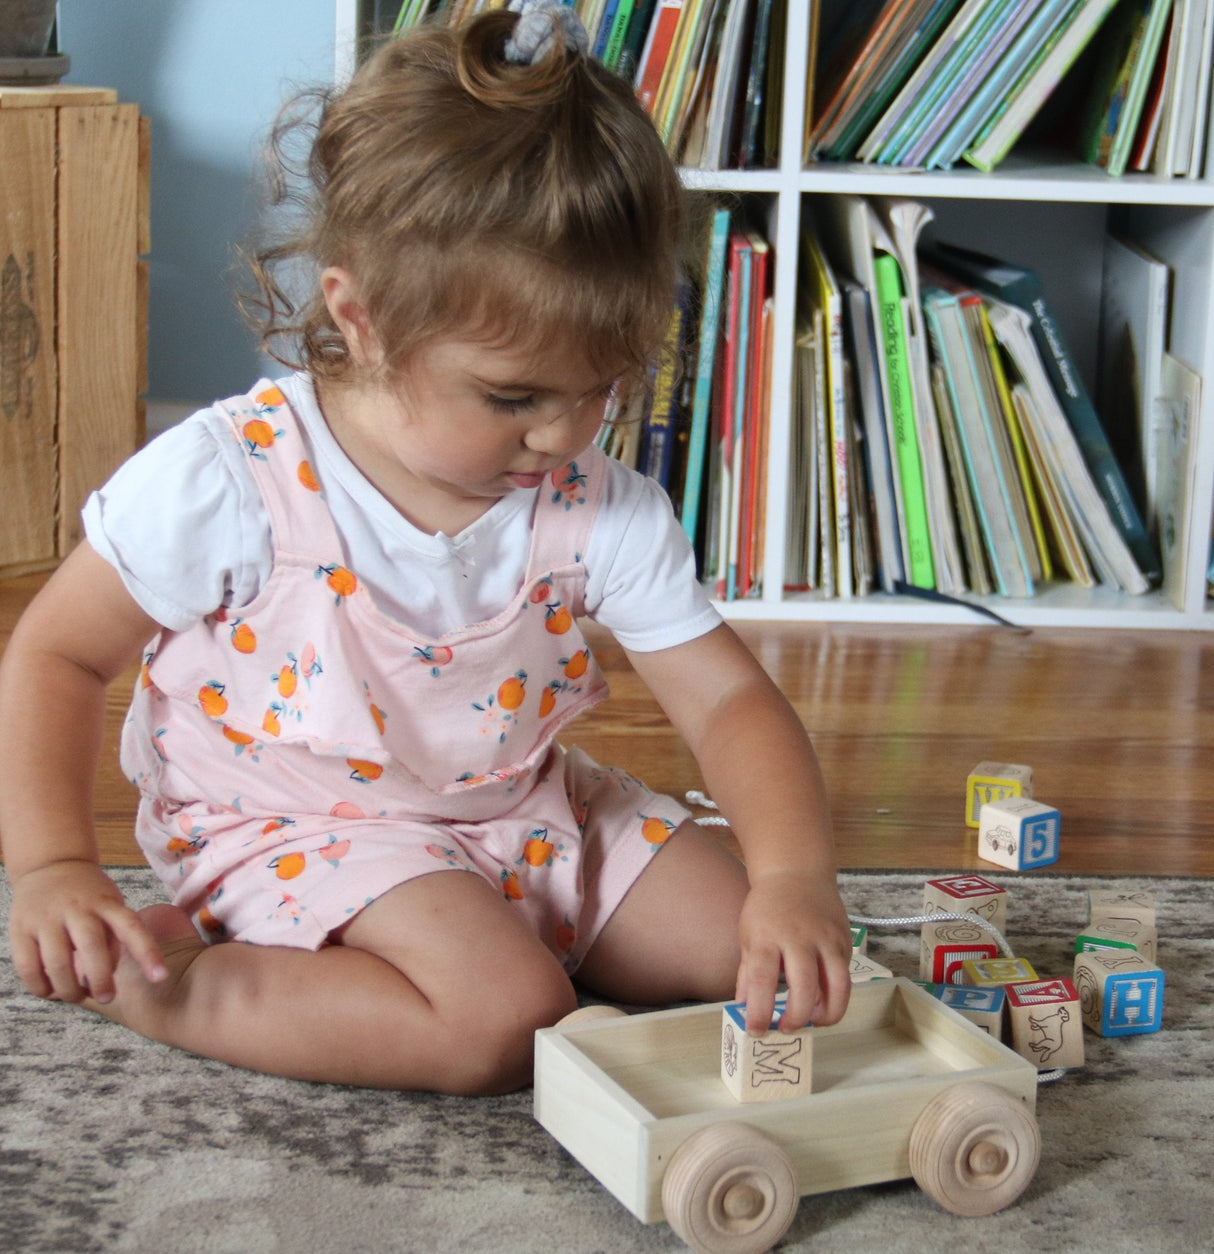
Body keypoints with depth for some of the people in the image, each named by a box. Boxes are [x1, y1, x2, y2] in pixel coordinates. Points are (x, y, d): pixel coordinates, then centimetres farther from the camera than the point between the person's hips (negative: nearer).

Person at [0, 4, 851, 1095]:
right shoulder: (231, 483, -20)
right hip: (301, 831, -6)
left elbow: (728, 698, -11)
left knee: (751, 960, -4)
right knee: (506, 1021, -29)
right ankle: (173, 985, -14)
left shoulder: (602, 512, -10)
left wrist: (796, 873, -29)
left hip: (521, 817, 6)